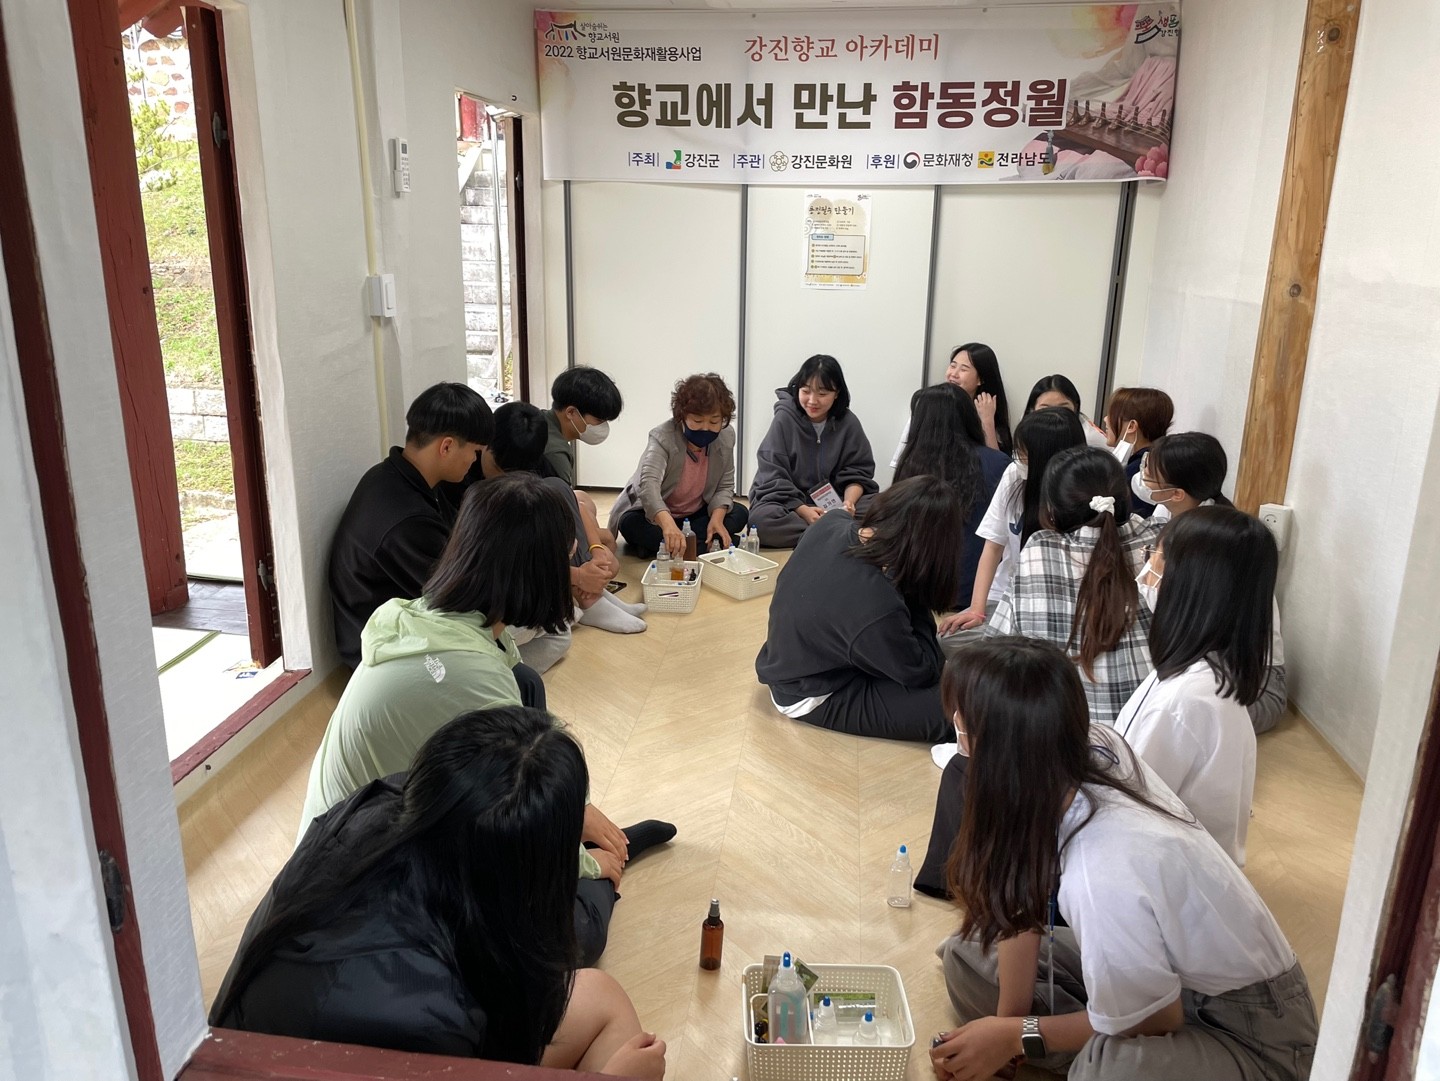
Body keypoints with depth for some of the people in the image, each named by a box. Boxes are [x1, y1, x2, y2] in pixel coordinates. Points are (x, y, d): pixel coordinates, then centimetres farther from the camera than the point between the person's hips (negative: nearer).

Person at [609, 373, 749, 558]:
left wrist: (717, 517, -26)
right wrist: (667, 523, -65)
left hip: (694, 515, 5)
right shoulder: (663, 437, -28)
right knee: (631, 524, -34)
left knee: (739, 513, -15)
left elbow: (725, 486, -3)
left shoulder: (726, 437, -12)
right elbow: (649, 484, -46)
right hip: (653, 515, -5)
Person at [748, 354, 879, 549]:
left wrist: (849, 502, -21)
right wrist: (804, 511, -25)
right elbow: (772, 478, -11)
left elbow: (856, 473, 2)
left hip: (832, 503, 2)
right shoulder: (785, 418, -7)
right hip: (788, 502, -2)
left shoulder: (848, 423, 0)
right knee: (761, 519, -36)